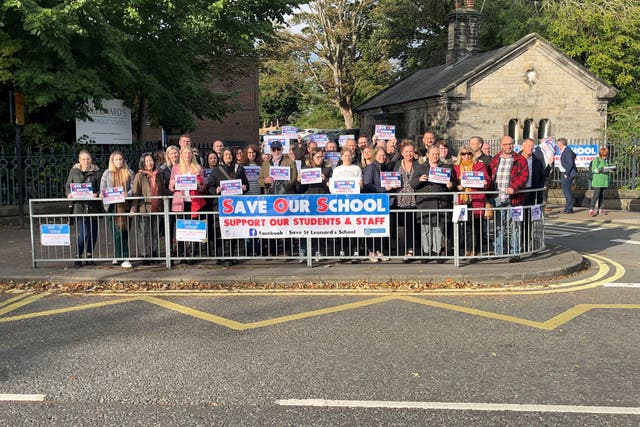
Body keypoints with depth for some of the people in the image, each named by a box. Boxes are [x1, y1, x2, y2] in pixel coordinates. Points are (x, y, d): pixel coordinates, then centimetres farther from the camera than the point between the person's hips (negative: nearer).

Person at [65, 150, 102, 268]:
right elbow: (67, 186, 12)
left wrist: (97, 194, -17)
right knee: (83, 233, -11)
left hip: (93, 206, 2)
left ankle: (89, 256, 24)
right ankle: (78, 257, 5)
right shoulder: (74, 171, 6)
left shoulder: (96, 172, 5)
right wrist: (69, 194, -7)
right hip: (79, 206, -2)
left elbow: (100, 188, 3)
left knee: (93, 233, 7)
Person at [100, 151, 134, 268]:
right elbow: (102, 189, 9)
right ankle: (118, 256, 0)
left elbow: (133, 187, 3)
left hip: (125, 205, 0)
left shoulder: (128, 173, 9)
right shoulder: (107, 173, 11)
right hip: (112, 205, 0)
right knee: (116, 232, -4)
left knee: (124, 231, 0)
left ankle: (123, 257, 5)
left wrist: (128, 194, -16)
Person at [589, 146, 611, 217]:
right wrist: (599, 170, -26)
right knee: (596, 195, -13)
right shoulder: (596, 160, -5)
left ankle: (600, 209, 16)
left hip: (604, 181, 7)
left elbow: (607, 169, 22)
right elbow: (593, 170, -10)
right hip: (597, 181, -7)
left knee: (602, 195, 10)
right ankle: (591, 210, -14)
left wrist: (609, 176, 9)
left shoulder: (606, 161, 14)